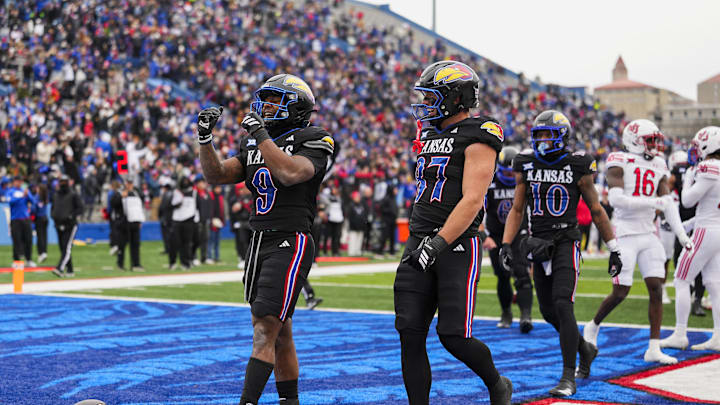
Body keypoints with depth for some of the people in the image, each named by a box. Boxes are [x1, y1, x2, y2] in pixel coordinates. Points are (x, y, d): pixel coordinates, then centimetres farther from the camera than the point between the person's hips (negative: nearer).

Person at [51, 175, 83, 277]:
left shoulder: (73, 195, -3)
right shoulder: (56, 195, 14)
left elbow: (80, 208, -6)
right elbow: (53, 208, 25)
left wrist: (71, 216, -17)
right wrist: (54, 215, 4)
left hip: (70, 225, -7)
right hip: (59, 225, 7)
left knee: (67, 248, -15)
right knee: (62, 249, 8)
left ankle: (60, 269, -27)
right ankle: (70, 271, 15)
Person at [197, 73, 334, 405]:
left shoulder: (312, 142, -5)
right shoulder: (253, 145, 15)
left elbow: (290, 173, -23)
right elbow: (216, 175, 11)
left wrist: (260, 135, -18)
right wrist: (205, 138, -3)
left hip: (290, 244, -7)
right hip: (258, 243, 7)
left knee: (265, 330, -15)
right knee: (280, 334, 13)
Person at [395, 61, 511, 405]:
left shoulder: (478, 138, -9)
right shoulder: (429, 135, 16)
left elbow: (472, 201, -18)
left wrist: (438, 244, -24)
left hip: (457, 247, -7)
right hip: (420, 245, 7)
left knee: (454, 336, -8)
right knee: (410, 334, -2)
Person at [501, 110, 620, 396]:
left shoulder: (578, 168, -6)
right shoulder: (526, 166, 5)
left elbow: (596, 211, 2)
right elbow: (517, 210, 12)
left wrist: (614, 249, 5)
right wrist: (506, 245, 1)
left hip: (566, 242, -5)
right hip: (539, 244, 5)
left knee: (563, 306, -18)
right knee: (549, 312, 8)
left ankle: (568, 378, -12)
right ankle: (584, 349, 36)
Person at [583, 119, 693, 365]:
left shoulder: (658, 167, 11)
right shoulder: (619, 164, -8)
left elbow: (668, 204, 6)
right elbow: (616, 199, -21)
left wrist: (681, 234, -4)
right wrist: (653, 202, -25)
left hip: (648, 236, 6)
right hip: (625, 235, -6)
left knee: (656, 289, -2)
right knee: (620, 292, -5)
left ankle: (654, 349, 2)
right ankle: (593, 326, 22)